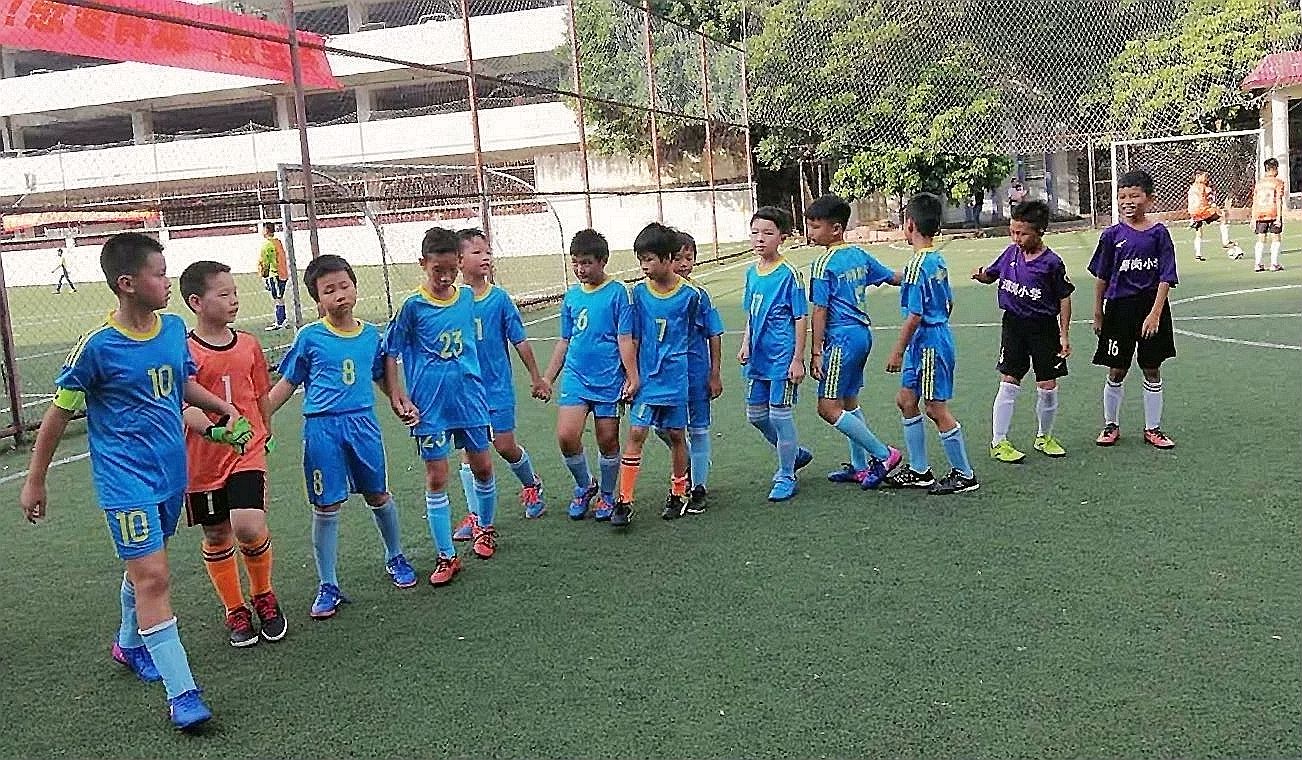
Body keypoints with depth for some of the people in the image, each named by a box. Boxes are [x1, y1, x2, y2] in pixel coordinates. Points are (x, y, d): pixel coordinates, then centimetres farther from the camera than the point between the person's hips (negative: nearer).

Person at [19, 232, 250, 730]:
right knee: (153, 576, -10)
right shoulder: (97, 347, -17)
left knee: (144, 565, 22)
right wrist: (34, 481, 0)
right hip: (126, 479, -6)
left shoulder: (174, 328, 0)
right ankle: (181, 692, -7)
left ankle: (130, 643, 47)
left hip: (171, 471, 6)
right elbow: (58, 414, -7)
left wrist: (226, 410, 9)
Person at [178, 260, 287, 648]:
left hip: (248, 454, 1)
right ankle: (235, 610, 29)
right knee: (216, 536, 11)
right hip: (203, 460, -1)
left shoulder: (249, 344, 3)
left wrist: (264, 435, 24)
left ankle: (263, 595, 12)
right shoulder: (185, 352, -11)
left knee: (249, 528, -16)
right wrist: (213, 426, -33)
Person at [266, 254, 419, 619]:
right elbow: (287, 383, 2)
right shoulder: (310, 337, -5)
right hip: (322, 428, -3)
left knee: (378, 496, 15)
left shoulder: (371, 334, 4)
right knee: (326, 508, 3)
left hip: (363, 424, 3)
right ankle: (328, 587, 15)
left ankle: (395, 558, 39)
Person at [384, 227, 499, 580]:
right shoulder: (413, 306, -10)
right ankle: (446, 556, 10)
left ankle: (485, 527, 39)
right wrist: (397, 394, -12)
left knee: (483, 467, 13)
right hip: (430, 405, -3)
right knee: (436, 478, 2)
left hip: (469, 397, 4)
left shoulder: (468, 296, 1)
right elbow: (390, 352, -4)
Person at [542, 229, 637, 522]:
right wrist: (547, 378, 17)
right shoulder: (572, 295, 9)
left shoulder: (617, 292, -5)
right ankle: (585, 485, 15)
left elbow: (625, 338, -7)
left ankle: (607, 495, 28)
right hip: (575, 377, 3)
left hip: (609, 379, -3)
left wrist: (632, 377, -11)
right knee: (566, 436, -11)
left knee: (608, 440, 6)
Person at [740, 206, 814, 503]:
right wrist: (745, 345, 7)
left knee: (779, 414, -1)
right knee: (755, 414, 14)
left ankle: (786, 477, 14)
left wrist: (798, 359, -13)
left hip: (782, 357, -7)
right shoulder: (751, 272, 8)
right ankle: (795, 453, 36)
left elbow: (801, 319, -11)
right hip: (757, 356, 8)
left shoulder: (789, 274, -12)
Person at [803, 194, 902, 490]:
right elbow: (894, 278, 18)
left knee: (828, 407, -7)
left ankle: (883, 454, -3)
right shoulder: (860, 255, 9)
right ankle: (860, 466, 22)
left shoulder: (823, 265, -12)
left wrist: (816, 351, -11)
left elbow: (820, 311, -13)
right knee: (849, 401, 17)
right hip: (863, 333, 9)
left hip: (841, 339, -9)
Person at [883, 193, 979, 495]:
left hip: (927, 343, -10)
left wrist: (898, 352, -15)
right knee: (906, 399, 16)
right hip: (939, 335, 10)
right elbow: (949, 303, 17)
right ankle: (919, 470, 23)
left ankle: (964, 475, 11)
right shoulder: (939, 260, 8)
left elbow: (915, 315, -21)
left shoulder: (917, 265, -19)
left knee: (936, 409, -1)